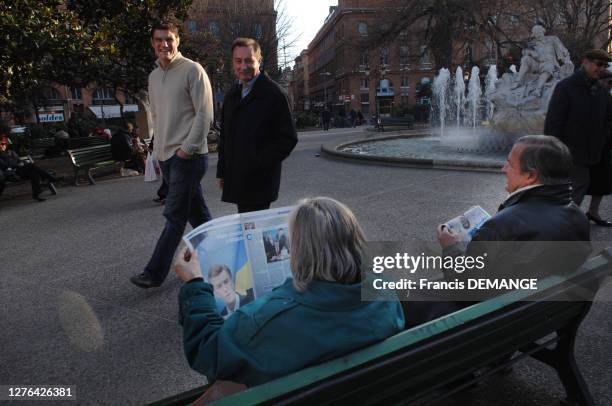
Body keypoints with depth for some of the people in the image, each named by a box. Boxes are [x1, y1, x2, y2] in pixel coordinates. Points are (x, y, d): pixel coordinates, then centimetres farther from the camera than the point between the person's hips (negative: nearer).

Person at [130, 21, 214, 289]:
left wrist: (187, 148, -15)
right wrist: (159, 147, 12)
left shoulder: (192, 70, -6)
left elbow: (205, 114, -11)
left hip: (188, 155, -7)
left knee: (175, 215, -5)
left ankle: (155, 273, 1)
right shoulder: (153, 77, 16)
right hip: (165, 156, 7)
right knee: (196, 211, 14)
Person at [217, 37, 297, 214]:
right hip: (236, 181, 7)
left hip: (259, 183, -6)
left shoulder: (274, 93, -6)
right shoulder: (232, 95, 16)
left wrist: (259, 163, -13)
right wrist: (222, 172, 16)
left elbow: (288, 138, -9)